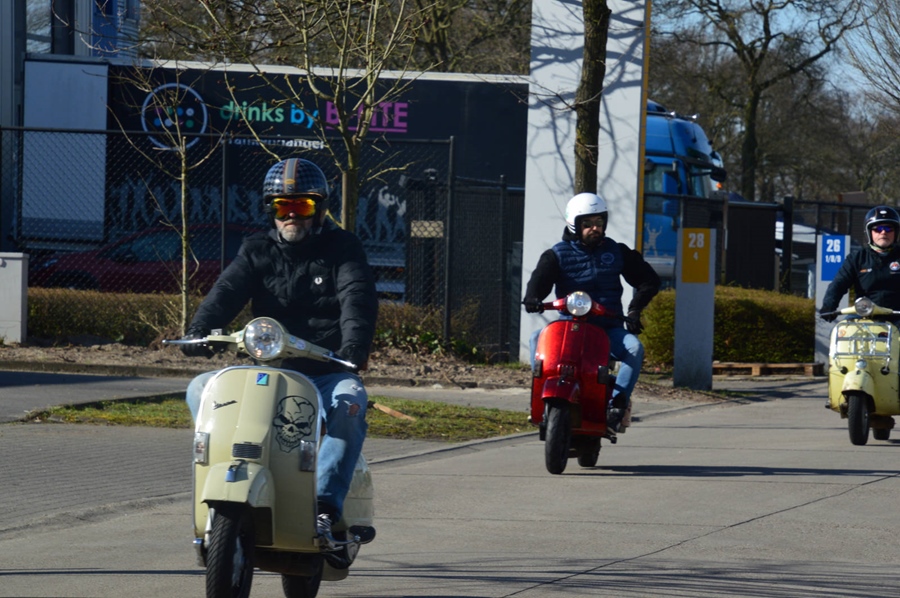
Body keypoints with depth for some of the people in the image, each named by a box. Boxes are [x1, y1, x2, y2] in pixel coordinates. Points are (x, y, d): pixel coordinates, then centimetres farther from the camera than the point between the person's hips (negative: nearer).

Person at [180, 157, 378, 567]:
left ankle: (325, 507, -40)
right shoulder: (258, 252, 14)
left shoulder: (342, 249, 6)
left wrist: (354, 346, -34)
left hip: (327, 373, -3)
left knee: (350, 402, -36)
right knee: (201, 389, -17)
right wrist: (199, 330, -25)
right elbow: (228, 291, -4)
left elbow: (358, 299, -12)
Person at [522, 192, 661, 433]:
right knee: (539, 338, -29)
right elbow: (540, 279, -10)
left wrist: (635, 309, -2)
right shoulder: (557, 255, 7)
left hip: (609, 329, 1)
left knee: (634, 347, -30)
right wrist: (532, 298, -33)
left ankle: (618, 403, -30)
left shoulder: (616, 251, 13)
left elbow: (649, 280, 14)